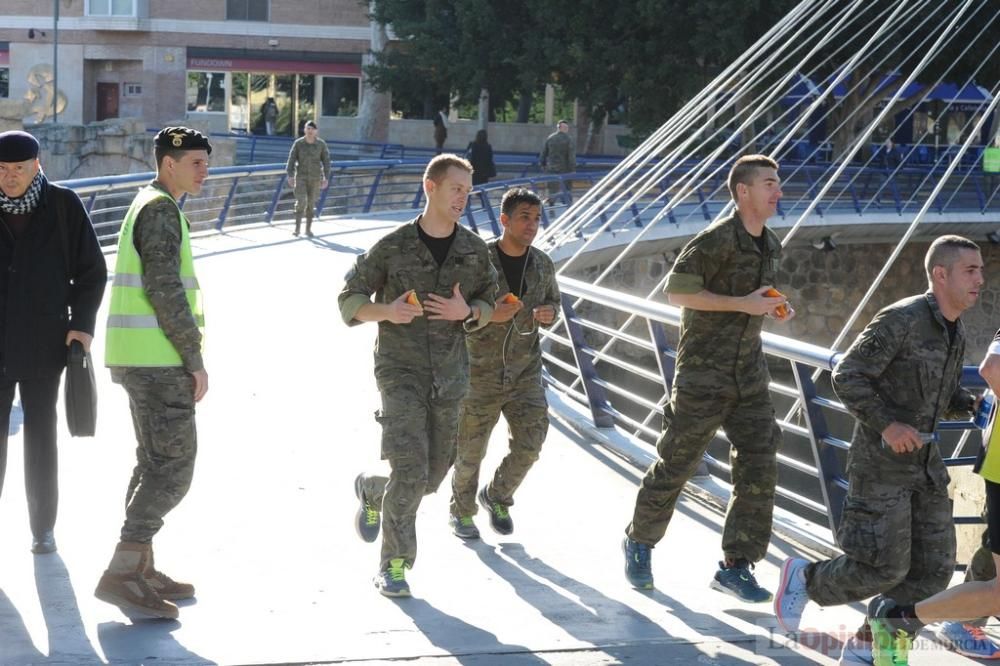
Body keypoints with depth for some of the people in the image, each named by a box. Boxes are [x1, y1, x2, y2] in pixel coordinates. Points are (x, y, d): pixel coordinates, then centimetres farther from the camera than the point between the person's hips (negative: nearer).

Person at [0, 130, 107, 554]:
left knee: (40, 436, 7)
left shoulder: (63, 206, -4)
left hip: (44, 344, -1)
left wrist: (82, 323, -6)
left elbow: (91, 270, 3)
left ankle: (43, 527, 18)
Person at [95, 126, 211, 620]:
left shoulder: (146, 206, 19)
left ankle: (141, 567, 19)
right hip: (157, 358, -10)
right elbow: (164, 289, -20)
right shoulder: (161, 210, -12)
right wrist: (195, 358, -16)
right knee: (173, 466, -10)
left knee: (155, 462, 15)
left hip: (141, 358, 10)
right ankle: (121, 574, -12)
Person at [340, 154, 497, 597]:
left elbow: (488, 303, 13)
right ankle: (393, 564, 0)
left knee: (431, 476, 9)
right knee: (411, 469, -16)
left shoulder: (475, 251, 3)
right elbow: (350, 299, 1)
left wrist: (467, 313, -11)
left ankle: (371, 490, 41)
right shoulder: (393, 247, -6)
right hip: (400, 371, -4)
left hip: (449, 376, 4)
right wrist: (386, 312, -19)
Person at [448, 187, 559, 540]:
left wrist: (549, 313, -12)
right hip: (481, 371, -3)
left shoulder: (543, 264, -4)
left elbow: (551, 303, 13)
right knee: (471, 449, 8)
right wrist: (488, 315, -29)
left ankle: (496, 497, 23)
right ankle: (462, 510, 36)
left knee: (529, 445, -7)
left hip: (525, 371, 3)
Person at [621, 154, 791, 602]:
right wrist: (744, 305, -20)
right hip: (704, 370, -7)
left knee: (759, 468, -3)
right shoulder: (719, 238, -13)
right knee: (677, 464, 3)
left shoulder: (771, 246, 13)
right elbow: (677, 291, -18)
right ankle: (640, 542, 25)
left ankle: (736, 565, 2)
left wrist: (776, 309, 6)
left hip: (749, 375, 7)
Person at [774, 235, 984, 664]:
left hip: (923, 463, 8)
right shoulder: (901, 319, -17)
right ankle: (804, 579, 17)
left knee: (931, 570, 3)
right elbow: (847, 377, -17)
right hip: (880, 463, -8)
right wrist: (887, 423, -26)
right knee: (882, 567, -10)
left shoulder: (955, 333, 9)